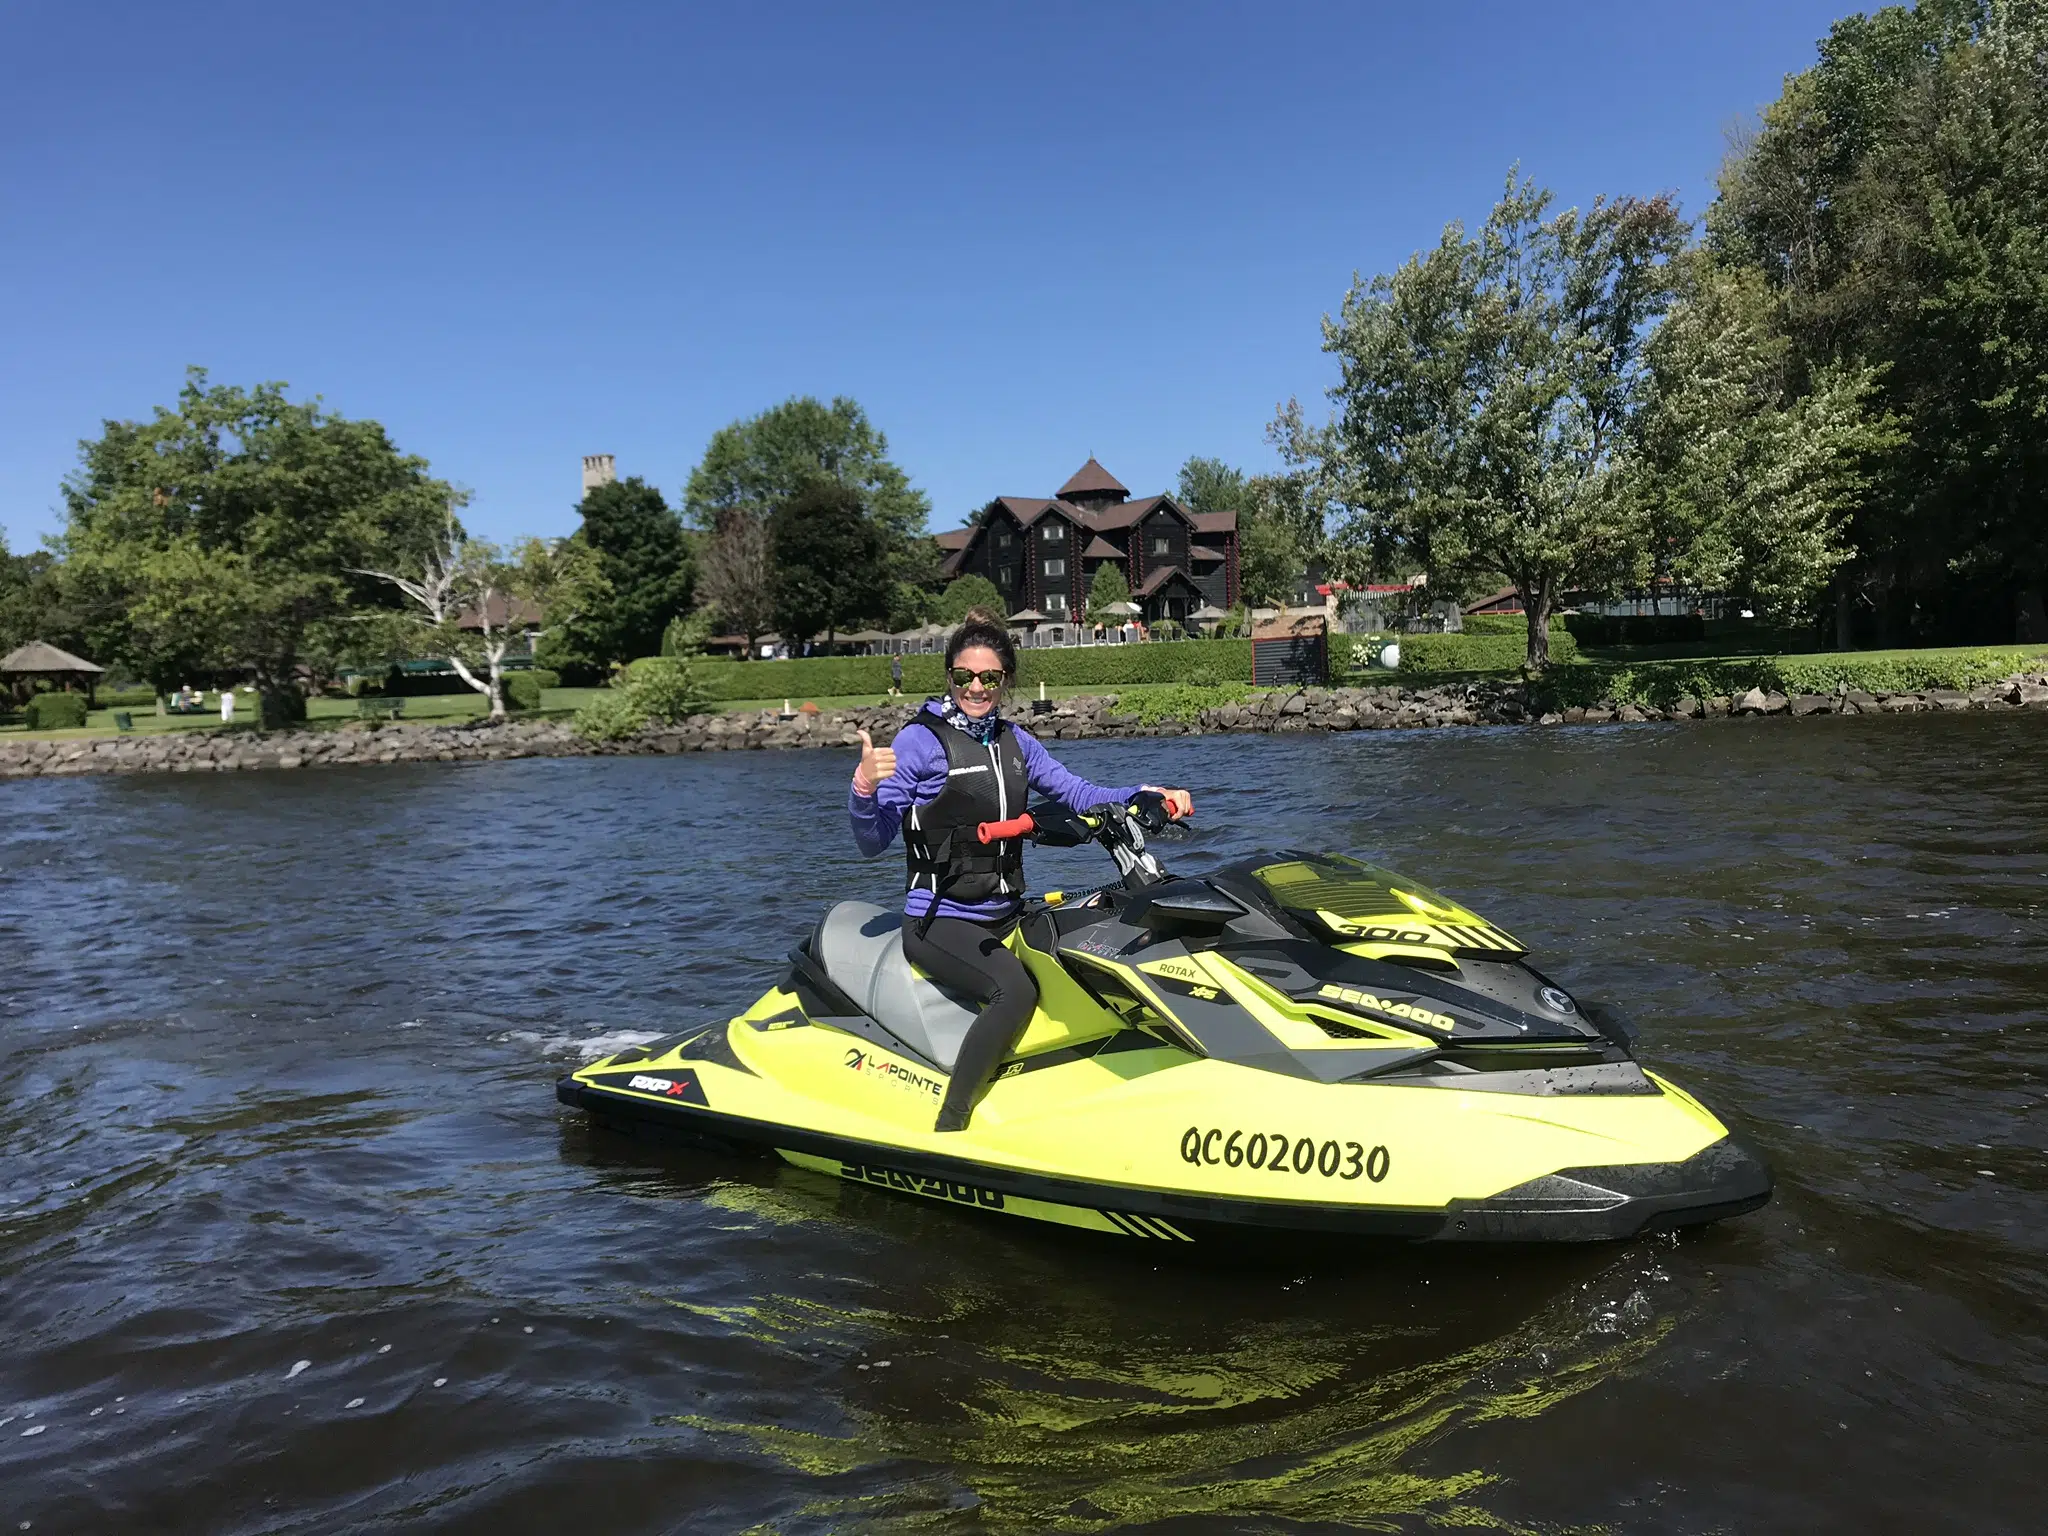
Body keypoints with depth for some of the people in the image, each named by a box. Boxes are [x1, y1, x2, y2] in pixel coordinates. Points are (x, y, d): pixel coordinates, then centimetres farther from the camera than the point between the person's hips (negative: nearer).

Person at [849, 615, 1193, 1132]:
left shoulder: (1015, 742, 11)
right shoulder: (921, 740, -7)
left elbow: (1077, 793, 12)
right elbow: (873, 841, -10)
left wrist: (1149, 794, -3)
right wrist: (864, 788, -29)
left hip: (1006, 915, 7)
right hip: (940, 920, -7)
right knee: (1017, 990, -31)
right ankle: (946, 1131, -24)